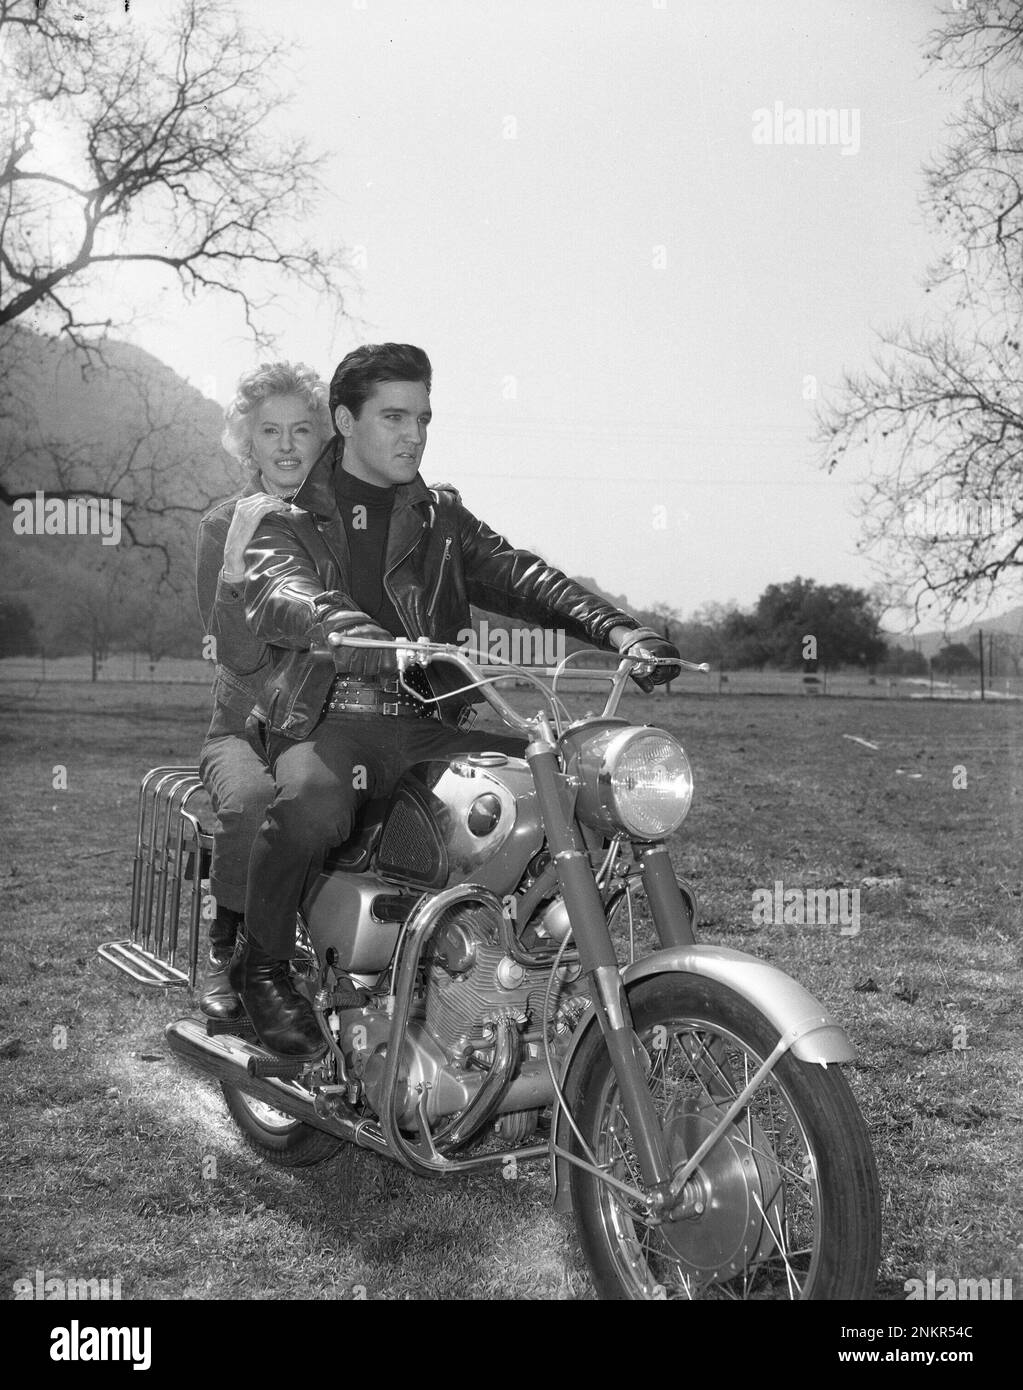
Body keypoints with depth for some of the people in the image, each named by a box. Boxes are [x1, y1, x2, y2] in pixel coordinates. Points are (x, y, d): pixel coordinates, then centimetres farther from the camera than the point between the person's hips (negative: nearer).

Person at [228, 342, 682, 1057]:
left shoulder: (441, 517, 22)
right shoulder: (289, 519, 8)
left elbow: (514, 573, 7)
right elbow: (278, 594, -14)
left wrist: (613, 625, -13)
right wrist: (353, 634, -39)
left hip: (429, 724, 4)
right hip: (329, 718, -4)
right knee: (312, 805, -37)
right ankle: (262, 961, -9)